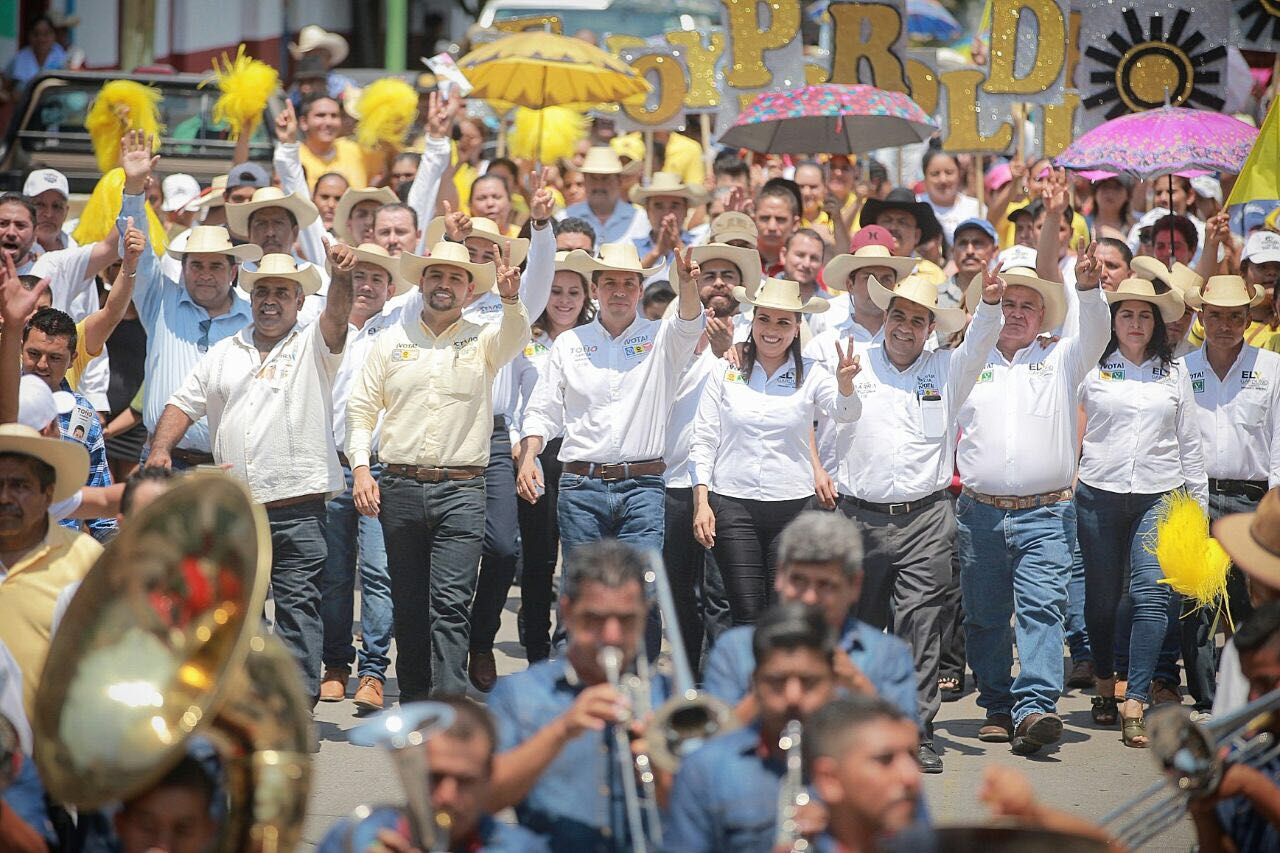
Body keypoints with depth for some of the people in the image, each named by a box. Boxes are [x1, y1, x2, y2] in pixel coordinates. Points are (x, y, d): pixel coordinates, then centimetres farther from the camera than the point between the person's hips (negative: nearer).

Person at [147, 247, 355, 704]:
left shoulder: (313, 345, 5)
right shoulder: (225, 353, 17)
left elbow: (336, 315, -15)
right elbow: (184, 404, 17)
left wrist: (342, 276, -35)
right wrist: (159, 450, 1)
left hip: (298, 508, -4)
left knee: (299, 606, -5)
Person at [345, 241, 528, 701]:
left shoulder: (483, 340, 6)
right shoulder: (392, 340, 11)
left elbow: (515, 336, -17)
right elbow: (360, 408, 12)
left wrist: (511, 299, -38)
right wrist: (360, 467, -1)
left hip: (461, 490, -2)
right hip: (399, 487, 2)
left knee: (451, 605, -11)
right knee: (408, 607, 8)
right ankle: (414, 705, 18)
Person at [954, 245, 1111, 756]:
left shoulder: (1060, 361, 12)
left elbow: (1095, 335, -6)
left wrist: (1089, 288, -22)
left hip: (1045, 514, -2)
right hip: (979, 513, 2)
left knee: (1041, 608, -15)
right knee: (985, 616, 5)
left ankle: (1034, 709, -23)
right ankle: (998, 708, 16)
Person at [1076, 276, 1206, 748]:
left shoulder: (1175, 372, 9)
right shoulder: (1091, 370, 4)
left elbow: (1188, 441, 14)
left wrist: (1199, 501, 13)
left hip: (1159, 497, 0)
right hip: (1099, 494, 0)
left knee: (1151, 593, -14)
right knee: (1101, 598, 7)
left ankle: (1135, 706, -17)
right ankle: (1104, 687, 29)